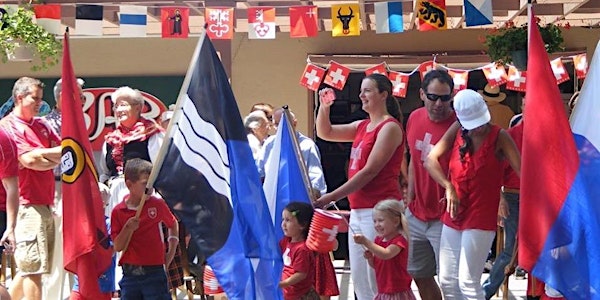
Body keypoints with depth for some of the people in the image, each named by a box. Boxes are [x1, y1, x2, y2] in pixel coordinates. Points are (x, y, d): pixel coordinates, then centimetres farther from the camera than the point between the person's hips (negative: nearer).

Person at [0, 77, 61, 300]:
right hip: (27, 204, -8)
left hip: (45, 204, 8)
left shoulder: (41, 125, 19)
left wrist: (41, 154, -5)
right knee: (33, 267, -7)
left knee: (29, 268, 14)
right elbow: (30, 160, -15)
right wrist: (55, 156, 0)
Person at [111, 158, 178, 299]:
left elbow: (173, 224, 17)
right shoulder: (118, 211, -1)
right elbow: (117, 247, -1)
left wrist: (172, 251, 10)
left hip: (154, 273, -2)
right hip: (130, 275, 2)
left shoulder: (157, 205, -3)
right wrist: (128, 229, -17)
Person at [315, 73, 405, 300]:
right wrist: (324, 107, 4)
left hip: (379, 210, -9)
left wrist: (332, 197, -18)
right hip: (358, 210, 9)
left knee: (376, 278, -9)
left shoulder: (390, 127, -9)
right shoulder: (362, 126, 16)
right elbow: (325, 133, 23)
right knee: (359, 277, 11)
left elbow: (369, 171, -16)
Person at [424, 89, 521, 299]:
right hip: (453, 218, 5)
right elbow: (430, 159, -6)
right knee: (447, 282, 11)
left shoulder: (499, 136, -9)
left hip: (481, 219, -5)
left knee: (468, 283, -9)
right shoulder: (456, 131, 2)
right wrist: (449, 187, -20)